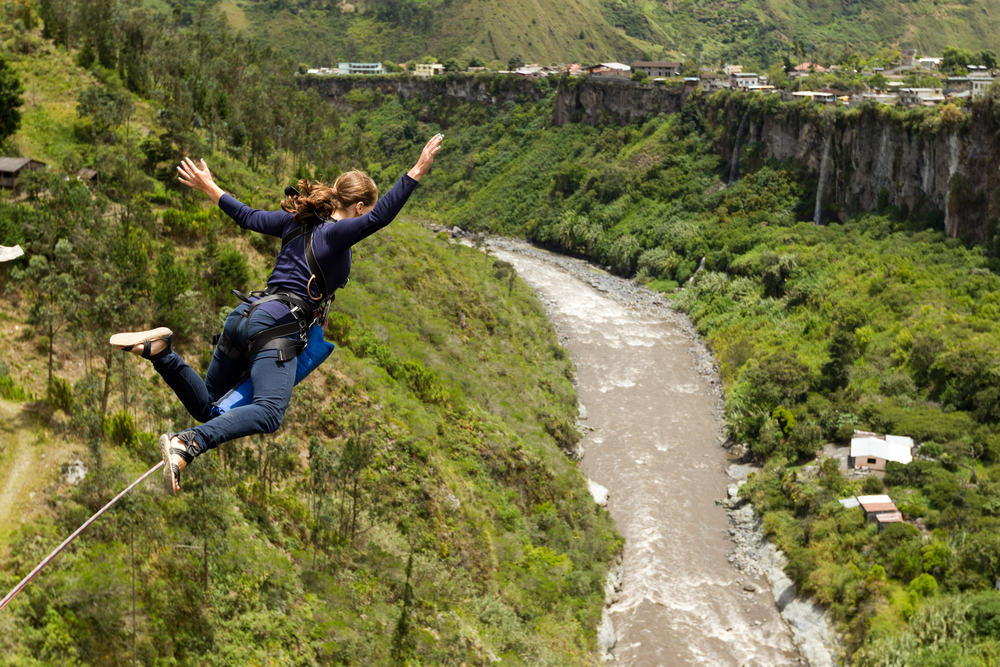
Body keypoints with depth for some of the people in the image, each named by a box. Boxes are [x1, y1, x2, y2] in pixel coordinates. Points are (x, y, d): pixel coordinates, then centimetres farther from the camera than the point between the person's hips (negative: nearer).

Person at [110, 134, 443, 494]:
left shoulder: (296, 221, 18)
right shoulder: (336, 233, -5)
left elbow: (249, 217, 27)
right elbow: (378, 218, -21)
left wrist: (209, 188, 42)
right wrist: (416, 172, -24)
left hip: (244, 314, 9)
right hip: (276, 328, -8)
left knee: (206, 406, 19)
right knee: (269, 411, -24)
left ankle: (160, 350, -2)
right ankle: (187, 444, -43)